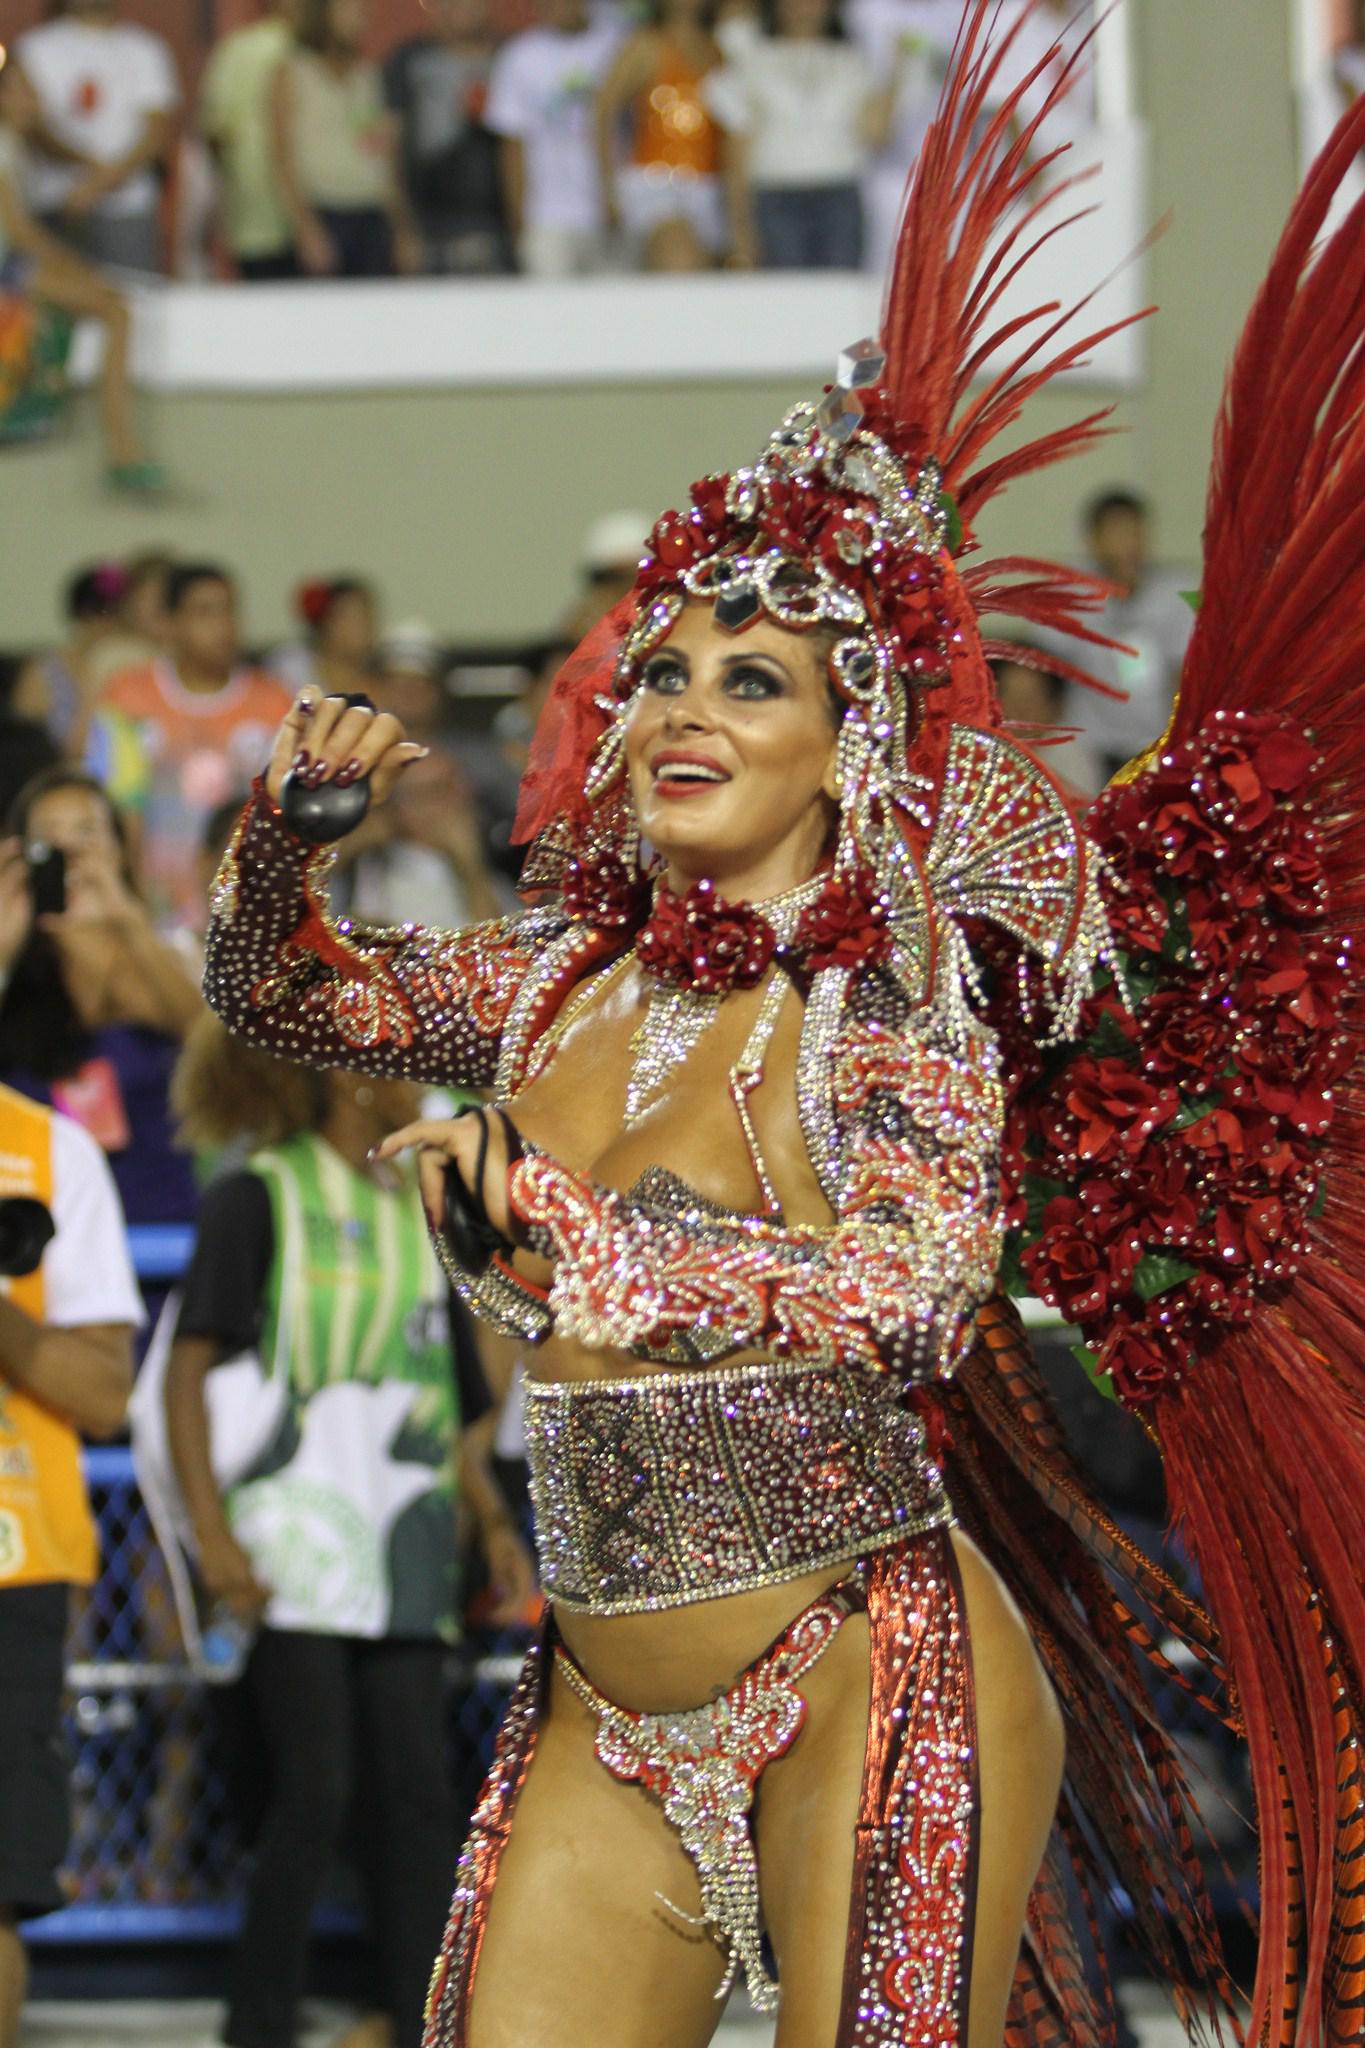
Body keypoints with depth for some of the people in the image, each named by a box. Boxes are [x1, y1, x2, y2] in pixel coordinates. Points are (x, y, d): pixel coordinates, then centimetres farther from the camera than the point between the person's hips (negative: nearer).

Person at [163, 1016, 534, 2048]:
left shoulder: (415, 1209, 16)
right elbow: (190, 1370, -5)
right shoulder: (259, 1198, -2)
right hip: (297, 1548, -6)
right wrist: (213, 1534, -14)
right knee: (315, 1787, -10)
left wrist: (495, 1524, 15)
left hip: (402, 1547, 6)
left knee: (415, 1789, 0)